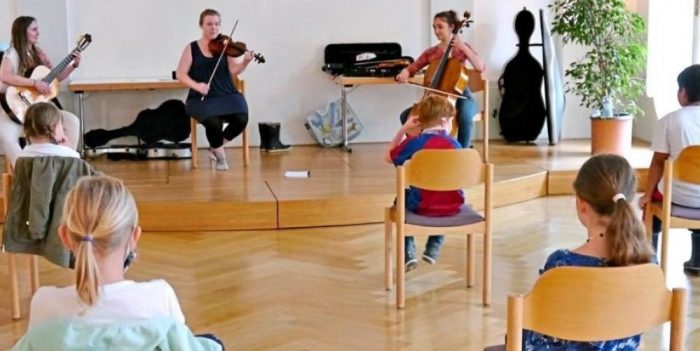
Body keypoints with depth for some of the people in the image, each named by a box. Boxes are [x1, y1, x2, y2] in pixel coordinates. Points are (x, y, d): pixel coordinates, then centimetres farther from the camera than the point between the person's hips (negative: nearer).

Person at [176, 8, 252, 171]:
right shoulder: (192, 48, 4)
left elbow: (234, 70, -7)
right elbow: (181, 74, -1)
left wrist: (245, 62, -28)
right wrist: (197, 85, -18)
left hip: (227, 96, 2)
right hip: (201, 99, -2)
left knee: (241, 119, -26)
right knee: (214, 123, -31)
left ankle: (215, 147, 4)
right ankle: (219, 153, 3)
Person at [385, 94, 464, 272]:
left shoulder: (413, 143, -10)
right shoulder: (455, 144, -4)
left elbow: (389, 157, 6)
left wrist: (403, 129, 5)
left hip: (421, 207, -2)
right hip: (452, 207, 2)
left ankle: (408, 253, 18)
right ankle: (433, 249, 32)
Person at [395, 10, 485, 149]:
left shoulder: (462, 48, -3)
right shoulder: (430, 52, 6)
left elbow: (481, 67, -17)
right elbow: (411, 68, 2)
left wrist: (463, 47, -23)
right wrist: (404, 74, -22)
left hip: (461, 96, -4)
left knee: (465, 116, -38)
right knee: (406, 115, -13)